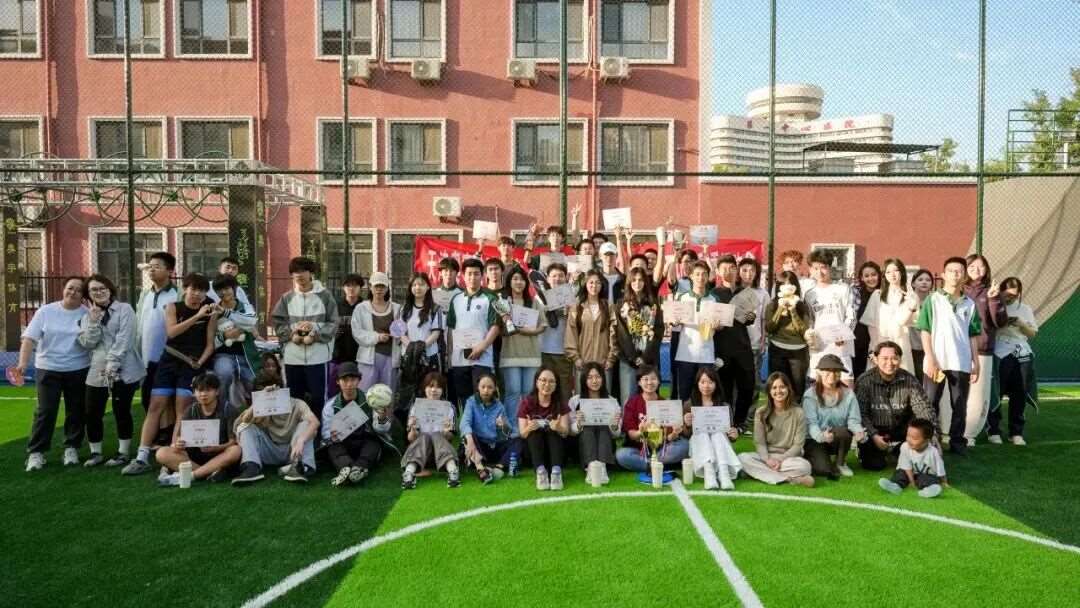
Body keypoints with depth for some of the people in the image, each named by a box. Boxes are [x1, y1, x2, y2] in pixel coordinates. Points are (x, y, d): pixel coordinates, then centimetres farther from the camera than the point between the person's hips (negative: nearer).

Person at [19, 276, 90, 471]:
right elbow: (29, 338, -8)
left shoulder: (87, 314, -1)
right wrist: (23, 363, -18)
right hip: (47, 369, 0)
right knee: (45, 411, -2)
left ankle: (71, 448, 23)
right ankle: (36, 452, 8)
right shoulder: (46, 311, -2)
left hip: (78, 370, 1)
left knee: (76, 411, 8)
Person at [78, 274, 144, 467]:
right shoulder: (88, 316, 15)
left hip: (123, 370, -4)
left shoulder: (124, 309, 0)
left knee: (121, 411, 1)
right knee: (92, 413, 4)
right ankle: (95, 453, 19)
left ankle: (123, 453, 12)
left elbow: (124, 339, -11)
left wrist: (112, 363, -18)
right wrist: (93, 322, -9)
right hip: (96, 371, 4)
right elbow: (87, 343, 2)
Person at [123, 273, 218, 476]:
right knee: (155, 407, -1)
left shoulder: (210, 313, 4)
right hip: (169, 362, 1)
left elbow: (210, 343, 4)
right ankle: (142, 457, 2)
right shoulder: (173, 307, 6)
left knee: (182, 411, -6)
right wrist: (196, 316, -21)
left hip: (191, 365, -1)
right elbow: (171, 332, -12)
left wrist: (200, 361, -12)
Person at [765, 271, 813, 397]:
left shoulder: (802, 305, 1)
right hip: (777, 351, 0)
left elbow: (804, 331, -7)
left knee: (798, 387, 2)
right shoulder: (772, 305, 2)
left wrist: (793, 311, -12)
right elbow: (768, 329, -7)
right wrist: (780, 309, -12)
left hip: (798, 352, 0)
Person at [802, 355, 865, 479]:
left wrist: (859, 431, -33)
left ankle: (841, 463, -4)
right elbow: (811, 423, -18)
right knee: (824, 469, -27)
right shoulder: (811, 394, -10)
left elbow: (853, 420, -9)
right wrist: (821, 436, -41)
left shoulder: (848, 393, -1)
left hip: (839, 439, 3)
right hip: (815, 440, -3)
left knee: (843, 431, -33)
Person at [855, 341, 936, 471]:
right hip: (874, 430, -3)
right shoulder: (864, 381, -15)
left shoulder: (909, 381, -7)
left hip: (899, 430, 4)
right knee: (875, 465, -19)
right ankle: (866, 450, 18)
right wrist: (873, 435, -27)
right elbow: (860, 413, -17)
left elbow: (923, 408, -13)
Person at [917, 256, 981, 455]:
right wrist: (930, 359, -10)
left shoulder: (969, 304, 9)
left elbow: (973, 336, 12)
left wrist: (976, 362, 6)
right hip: (937, 361, -3)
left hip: (961, 363, 3)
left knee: (960, 405, 8)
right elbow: (925, 331, -4)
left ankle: (957, 441, 18)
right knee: (930, 404, 3)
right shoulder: (933, 299, 0)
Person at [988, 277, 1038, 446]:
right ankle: (994, 431, 8)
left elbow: (1033, 333, 10)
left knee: (1019, 395, 7)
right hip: (999, 355, -4)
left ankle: (1016, 432, 16)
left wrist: (1021, 324, -7)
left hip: (1021, 356, 4)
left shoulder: (1025, 309, 11)